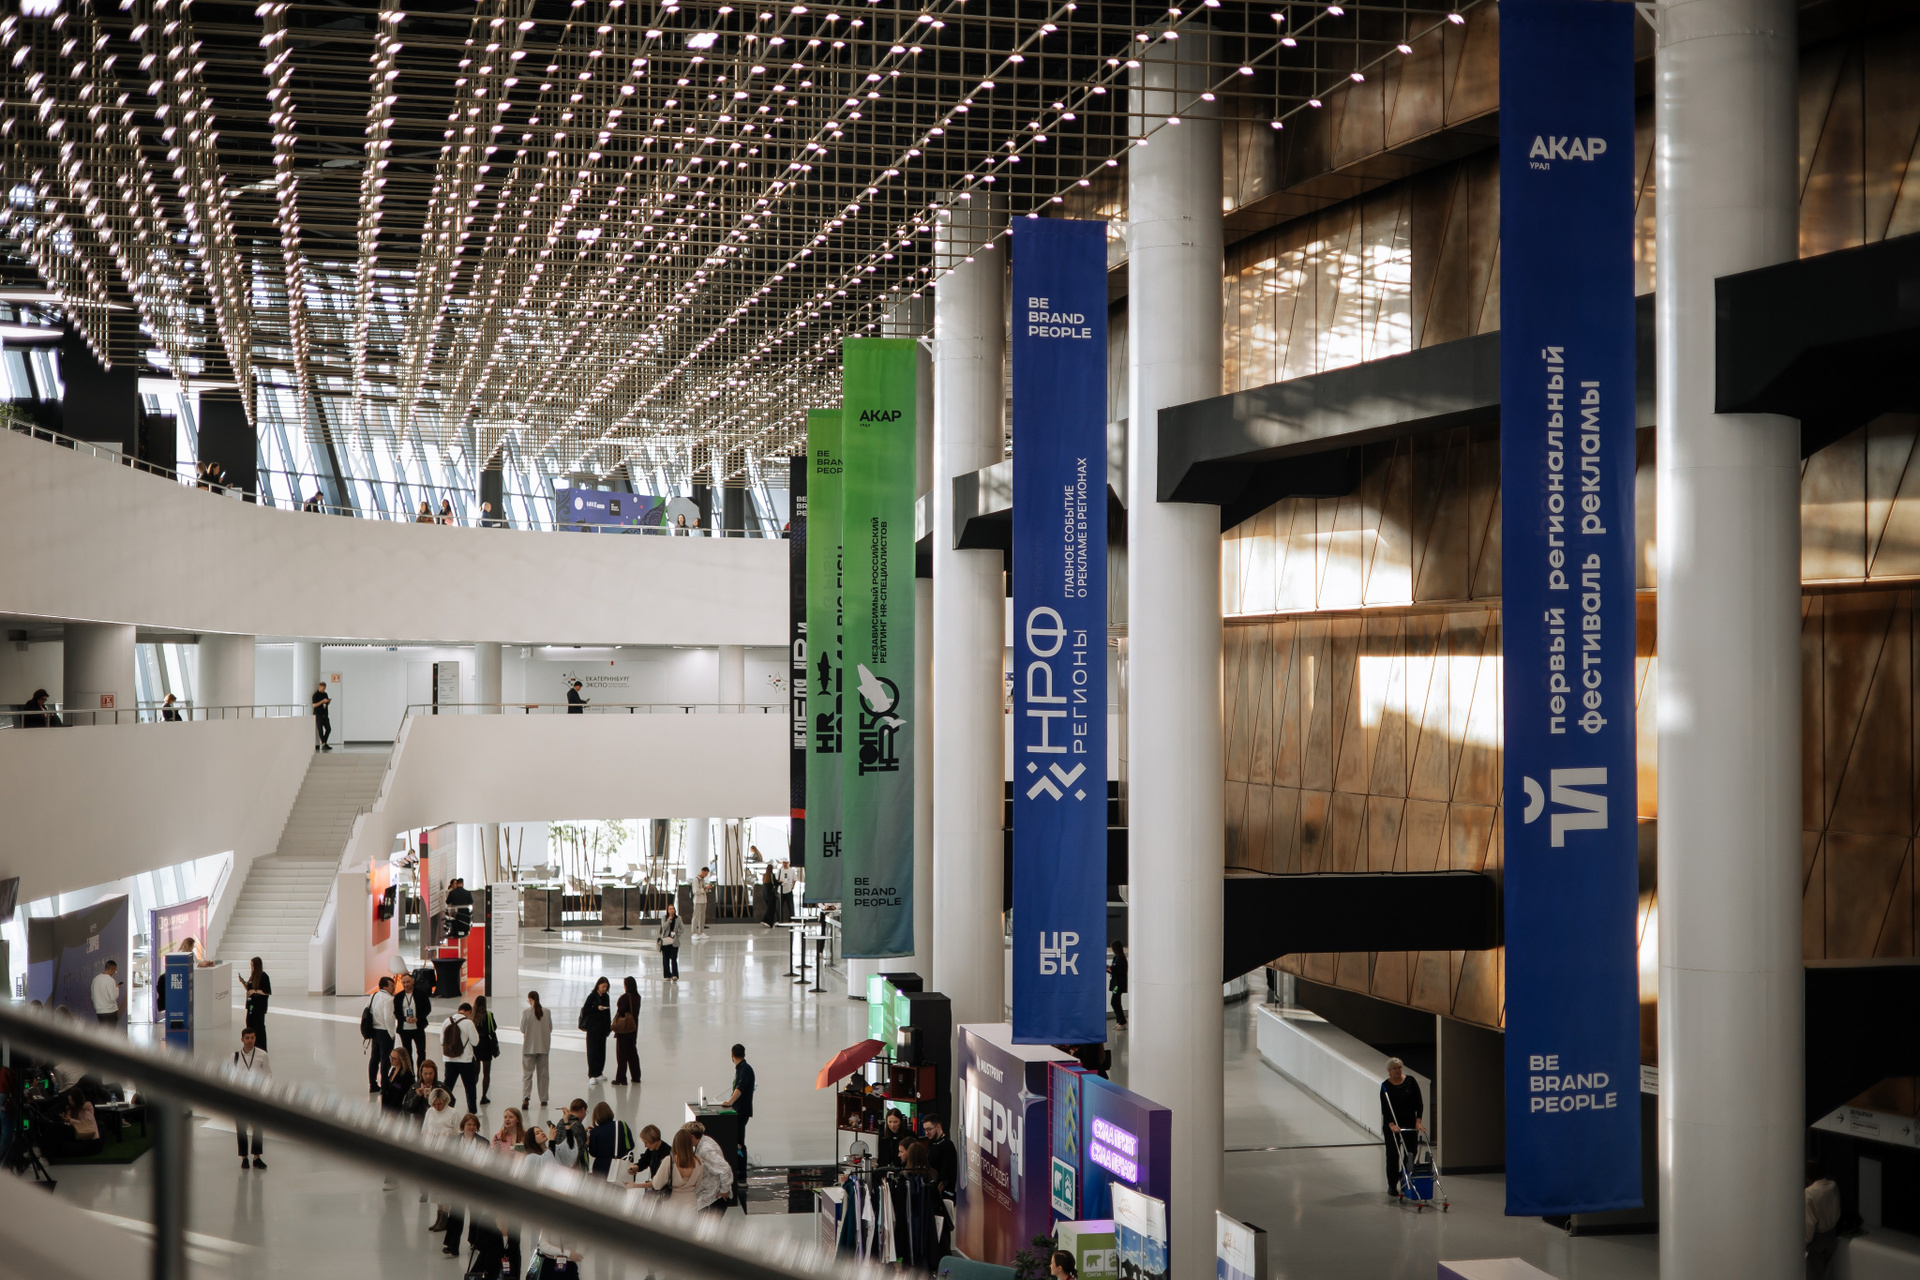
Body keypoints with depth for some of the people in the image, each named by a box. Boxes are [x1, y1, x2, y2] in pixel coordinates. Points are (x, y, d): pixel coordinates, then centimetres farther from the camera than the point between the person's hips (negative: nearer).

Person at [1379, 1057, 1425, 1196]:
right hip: (1392, 1124, -2)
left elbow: (1419, 1102, -5)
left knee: (1411, 1153, 2)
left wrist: (1418, 1121, -15)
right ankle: (1392, 1186, 7)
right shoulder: (1386, 1086, -8)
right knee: (1393, 1154, -1)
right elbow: (1385, 1108, -14)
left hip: (1410, 1123, 2)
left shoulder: (1411, 1081, -4)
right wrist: (1391, 1124, -28)